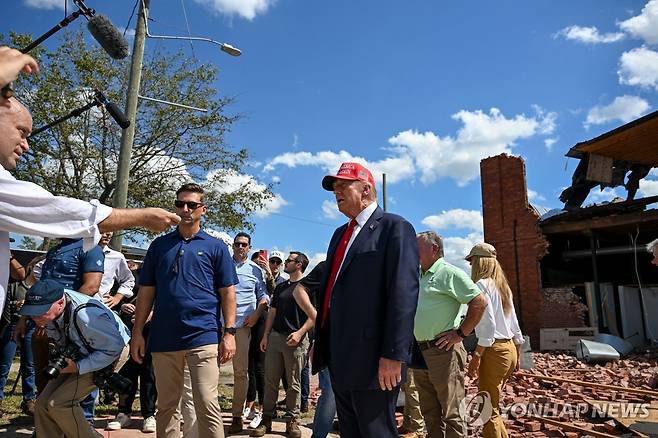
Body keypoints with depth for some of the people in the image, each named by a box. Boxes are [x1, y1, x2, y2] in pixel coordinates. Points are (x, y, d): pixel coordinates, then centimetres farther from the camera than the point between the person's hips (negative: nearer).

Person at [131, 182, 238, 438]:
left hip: (204, 337, -3)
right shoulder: (159, 245, 13)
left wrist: (229, 333, -5)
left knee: (207, 405, -5)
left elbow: (228, 293, 3)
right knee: (166, 406, 12)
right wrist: (137, 332, 7)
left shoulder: (215, 247, 6)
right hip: (163, 338, 3)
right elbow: (146, 292, 13)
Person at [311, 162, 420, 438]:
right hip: (339, 358, 8)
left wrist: (393, 355, -21)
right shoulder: (341, 233, 19)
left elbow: (403, 293, -16)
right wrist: (320, 341, 18)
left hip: (372, 360, -8)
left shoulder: (394, 227, -7)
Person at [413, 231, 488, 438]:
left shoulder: (448, 272, -8)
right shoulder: (419, 277, 16)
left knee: (451, 413, 1)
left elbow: (480, 302, -15)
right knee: (430, 413, 16)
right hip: (420, 353, 8)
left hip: (443, 351, -8)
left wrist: (460, 333, -14)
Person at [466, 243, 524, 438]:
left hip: (494, 350, -9)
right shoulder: (503, 285, 14)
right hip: (509, 348, 9)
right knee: (492, 405, 20)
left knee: (489, 410, -1)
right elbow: (515, 325, 17)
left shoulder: (482, 284, -11)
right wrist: (517, 355, 24)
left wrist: (476, 357, -18)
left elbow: (488, 325, -20)